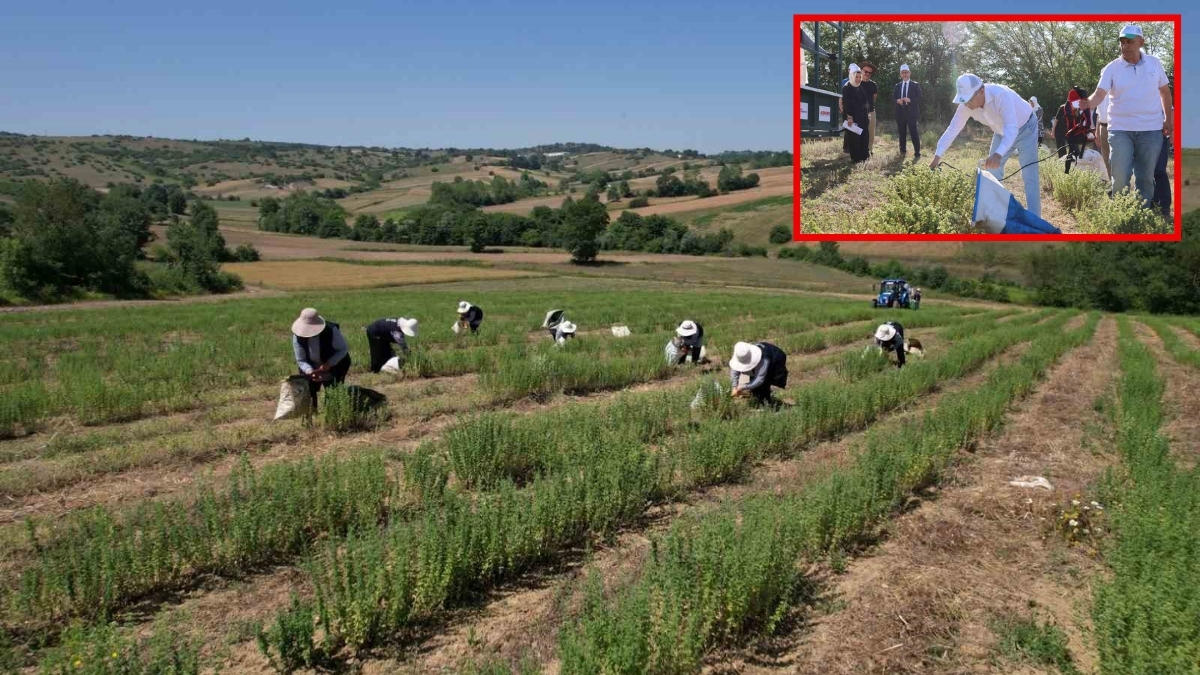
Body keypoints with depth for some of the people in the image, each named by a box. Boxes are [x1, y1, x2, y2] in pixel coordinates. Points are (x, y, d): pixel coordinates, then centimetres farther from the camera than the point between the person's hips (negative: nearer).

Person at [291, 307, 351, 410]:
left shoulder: (331, 331, -30)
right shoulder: (297, 336, -22)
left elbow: (344, 349, -16)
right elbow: (300, 360, -14)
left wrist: (328, 364, -29)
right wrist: (310, 372, -34)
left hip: (332, 370, -3)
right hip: (311, 370, 3)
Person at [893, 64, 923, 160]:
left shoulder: (915, 85, 3)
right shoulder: (897, 85, 14)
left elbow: (919, 98, -2)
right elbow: (893, 97, 13)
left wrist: (910, 100, -19)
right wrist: (897, 100, -9)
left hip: (911, 112, -4)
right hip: (900, 112, 4)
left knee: (914, 133, -7)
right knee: (902, 133, 10)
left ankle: (917, 154, -6)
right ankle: (903, 151, 22)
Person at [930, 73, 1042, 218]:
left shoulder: (1001, 95, -40)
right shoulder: (966, 105, -21)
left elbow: (1012, 128, -48)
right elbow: (953, 129, -13)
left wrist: (998, 154, -63)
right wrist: (937, 156, -17)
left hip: (1024, 129, -6)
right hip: (1002, 132, 6)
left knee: (1029, 177, -12)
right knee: (992, 173, 7)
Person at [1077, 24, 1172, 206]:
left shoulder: (1154, 63, 5)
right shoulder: (1112, 68, -3)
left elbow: (1165, 91, 15)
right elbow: (1099, 94, -16)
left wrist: (1168, 119, 12)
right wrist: (1088, 102, -39)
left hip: (1151, 129, 2)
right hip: (1120, 129, -2)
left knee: (1146, 177, 7)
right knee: (1120, 177, -5)